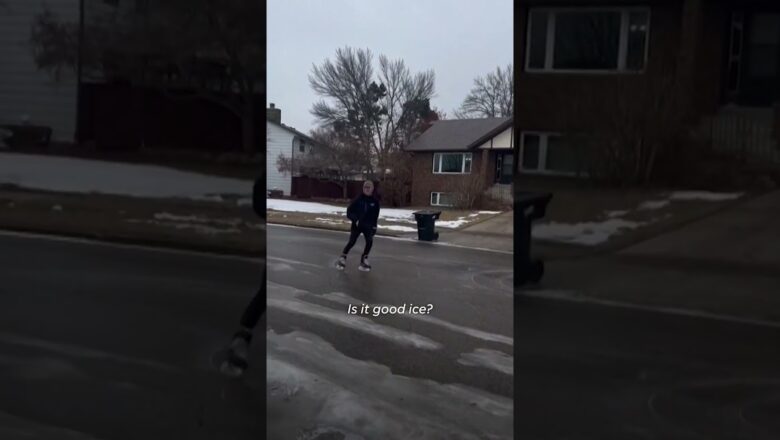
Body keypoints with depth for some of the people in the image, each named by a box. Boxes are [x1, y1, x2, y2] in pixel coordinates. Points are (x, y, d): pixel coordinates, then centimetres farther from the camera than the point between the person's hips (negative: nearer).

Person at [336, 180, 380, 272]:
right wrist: (355, 219, -19)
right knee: (352, 241, -8)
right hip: (356, 225, -2)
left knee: (369, 241, -12)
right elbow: (349, 211, -6)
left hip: (368, 226, 2)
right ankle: (342, 258, 10)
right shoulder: (358, 200, -9)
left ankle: (364, 260, 6)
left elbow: (375, 215, 7)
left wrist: (374, 226, 3)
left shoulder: (375, 201, -2)